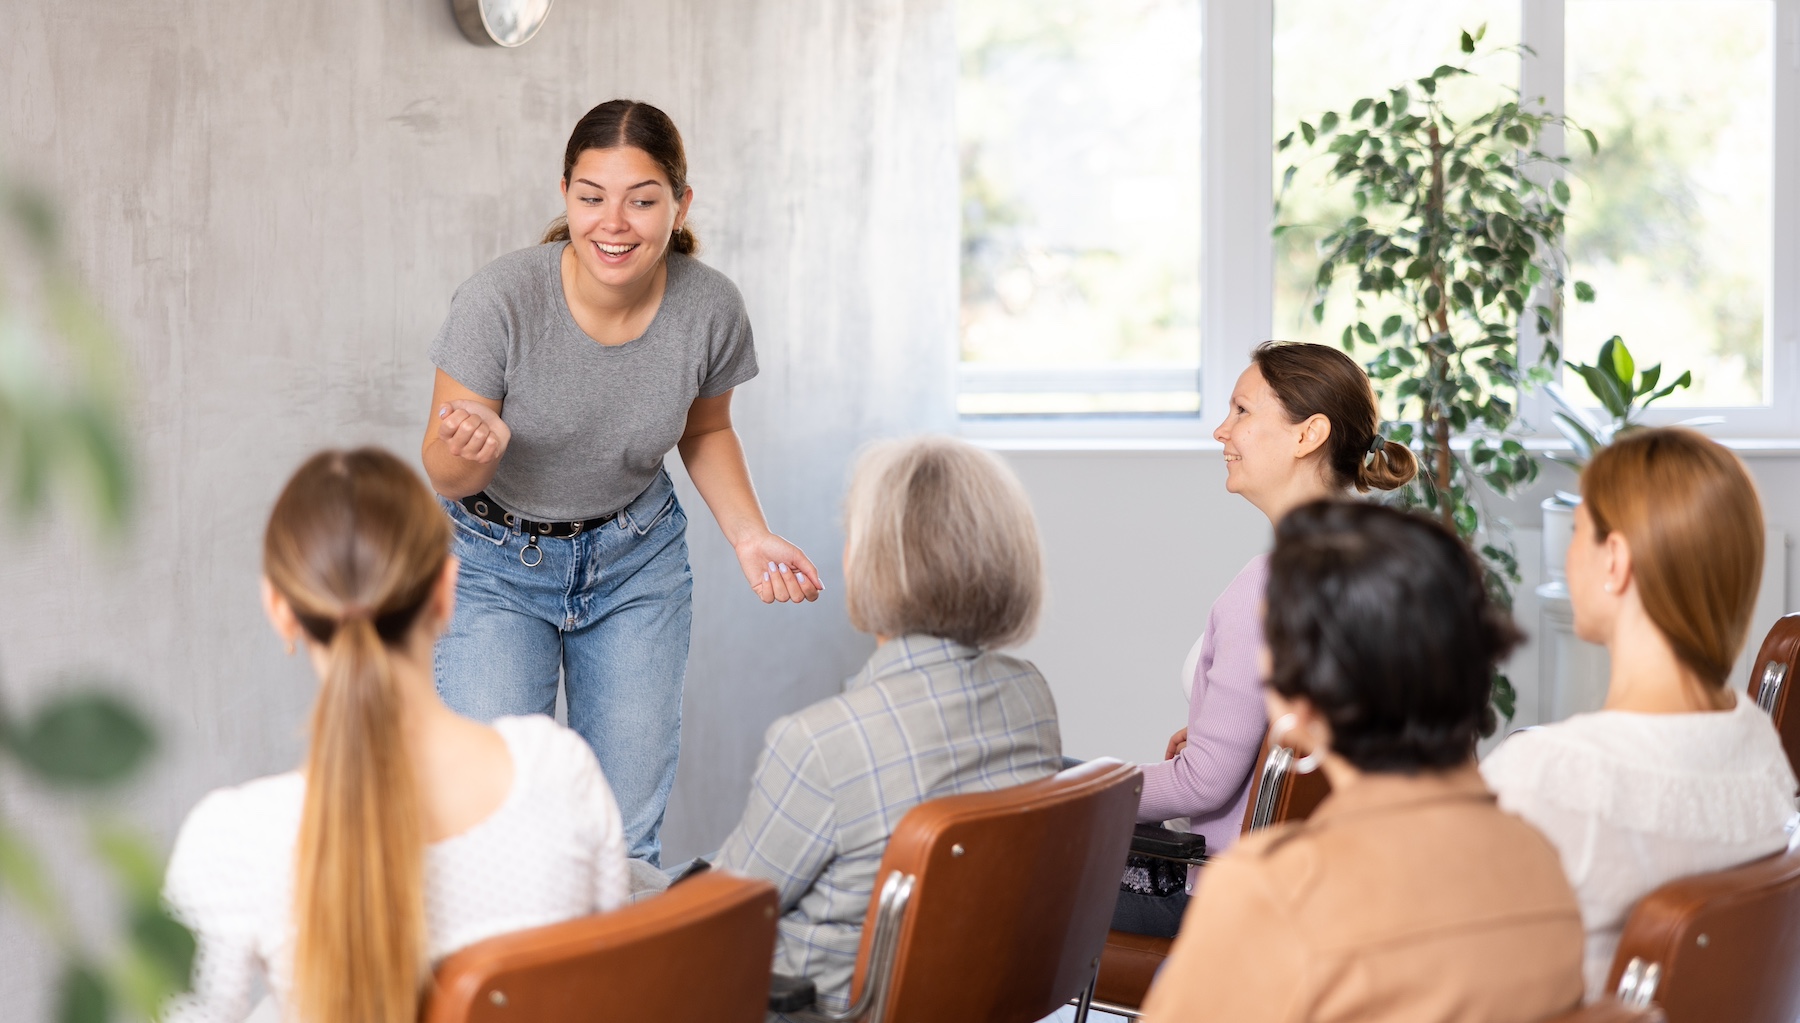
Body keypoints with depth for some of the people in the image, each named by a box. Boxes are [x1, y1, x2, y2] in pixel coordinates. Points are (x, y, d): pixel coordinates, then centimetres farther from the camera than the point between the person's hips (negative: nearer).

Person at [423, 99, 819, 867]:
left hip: (638, 559, 3)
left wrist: (749, 536, -9)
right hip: (496, 559, -2)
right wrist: (472, 449, -40)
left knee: (627, 835, 4)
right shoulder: (500, 300, -26)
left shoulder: (710, 308, -16)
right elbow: (442, 472, -17)